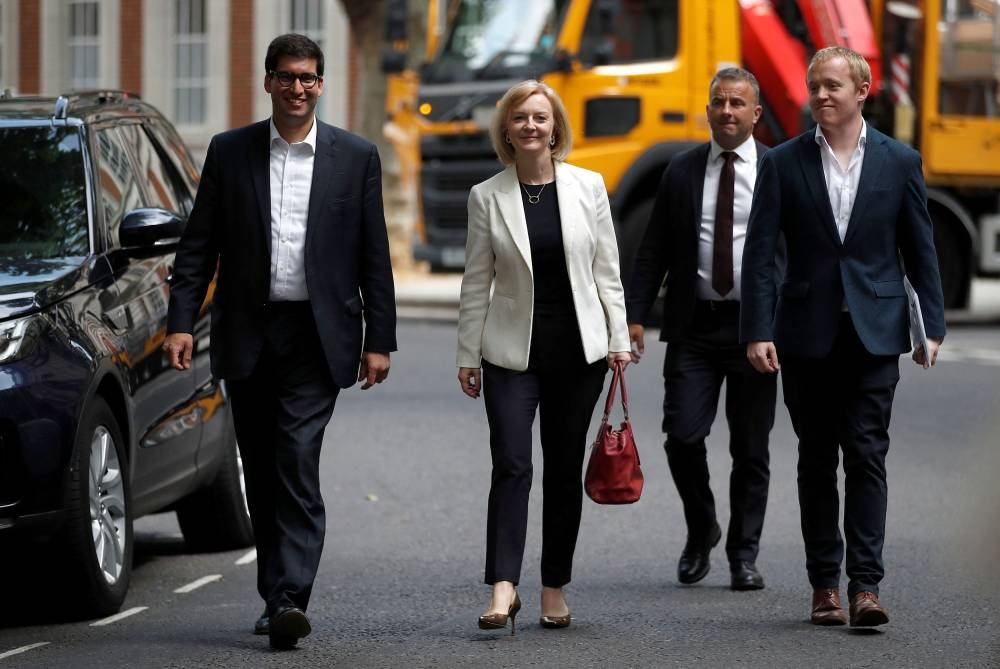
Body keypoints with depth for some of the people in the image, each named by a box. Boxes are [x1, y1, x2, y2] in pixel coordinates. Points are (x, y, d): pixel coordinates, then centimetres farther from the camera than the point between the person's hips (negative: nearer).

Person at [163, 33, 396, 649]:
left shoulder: (356, 157, 4)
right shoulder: (229, 153, 6)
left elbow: (374, 256, 5)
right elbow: (199, 246, 6)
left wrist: (379, 339, 1)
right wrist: (181, 322, -4)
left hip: (317, 336, -2)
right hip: (248, 336, 2)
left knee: (298, 464, -15)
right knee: (262, 475, 8)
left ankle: (290, 599, -20)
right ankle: (277, 596, 19)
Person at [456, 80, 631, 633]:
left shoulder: (587, 187, 3)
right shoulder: (487, 196, 2)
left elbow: (606, 271, 7)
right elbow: (476, 282, 4)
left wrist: (619, 339, 3)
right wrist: (467, 355, 3)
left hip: (577, 349, 1)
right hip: (513, 352, -1)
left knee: (564, 471, 6)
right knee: (511, 466, -12)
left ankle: (555, 589, 14)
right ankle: (503, 587, -18)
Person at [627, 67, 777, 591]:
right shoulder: (681, 172, 7)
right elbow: (654, 251, 8)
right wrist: (634, 315, -1)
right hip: (694, 326, 1)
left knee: (750, 448, 4)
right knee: (683, 436, -7)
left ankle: (743, 555, 15)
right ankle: (701, 530, 18)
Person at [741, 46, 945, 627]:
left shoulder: (900, 162, 4)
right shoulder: (784, 163, 2)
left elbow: (920, 250, 8)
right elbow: (760, 254, 0)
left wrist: (932, 325, 2)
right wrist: (758, 331, -8)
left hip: (874, 333, -1)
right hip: (807, 333, 1)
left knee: (867, 456, -7)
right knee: (817, 461, 7)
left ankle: (865, 585, -9)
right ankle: (825, 583, 14)